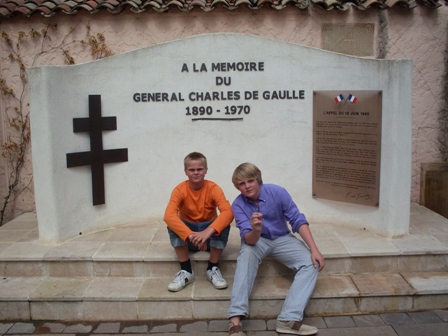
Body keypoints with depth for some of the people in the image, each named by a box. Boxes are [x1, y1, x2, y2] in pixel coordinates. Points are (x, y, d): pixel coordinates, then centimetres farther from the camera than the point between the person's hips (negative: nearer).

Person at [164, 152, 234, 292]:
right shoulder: (180, 189, -14)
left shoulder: (213, 188, -14)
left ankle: (213, 269, -13)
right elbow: (168, 216, -32)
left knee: (223, 224, -29)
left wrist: (208, 232, -47)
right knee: (173, 224, -28)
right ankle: (186, 271, -18)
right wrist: (191, 235, -45)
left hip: (210, 237, 0)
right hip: (187, 239, 0)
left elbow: (228, 212, -31)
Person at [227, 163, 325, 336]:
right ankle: (235, 319, -39)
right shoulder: (238, 204, -18)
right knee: (246, 255, -36)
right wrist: (255, 230, -50)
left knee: (311, 264, -22)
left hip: (282, 238, 2)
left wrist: (314, 249, -20)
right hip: (256, 240, -2)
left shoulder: (277, 192, -19)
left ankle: (288, 319, -29)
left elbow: (298, 221, -13)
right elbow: (249, 240, -26)